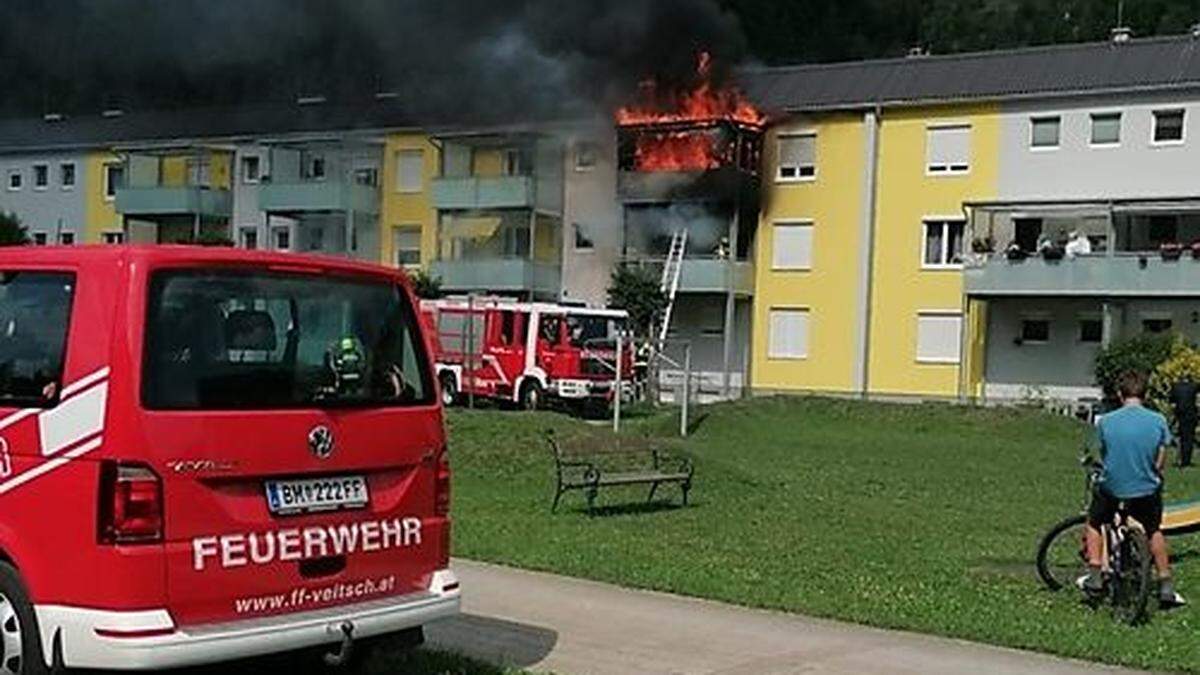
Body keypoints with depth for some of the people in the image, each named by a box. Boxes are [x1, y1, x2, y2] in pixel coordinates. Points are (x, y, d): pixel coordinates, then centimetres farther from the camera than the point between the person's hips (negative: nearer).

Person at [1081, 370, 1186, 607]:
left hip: (1111, 487, -1)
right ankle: (1166, 586, 25)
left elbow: (1103, 455, 4)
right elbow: (1159, 461, -1)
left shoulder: (1105, 421, -8)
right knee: (1153, 531, 26)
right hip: (1146, 490, 1)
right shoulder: (1158, 421, -7)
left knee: (1094, 524, 25)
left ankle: (1095, 577, 20)